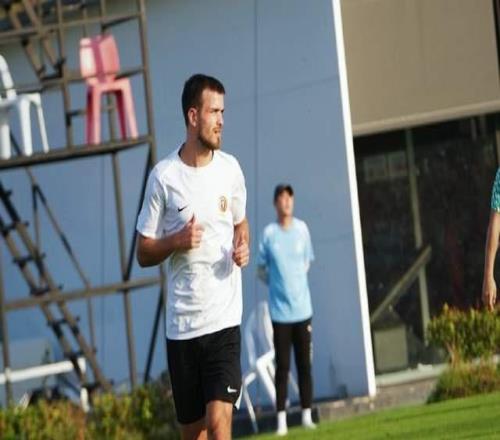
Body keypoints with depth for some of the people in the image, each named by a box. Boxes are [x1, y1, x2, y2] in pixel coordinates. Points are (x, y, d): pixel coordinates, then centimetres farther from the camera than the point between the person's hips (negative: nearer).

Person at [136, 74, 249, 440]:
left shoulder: (230, 168, 4)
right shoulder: (163, 176, -3)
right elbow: (144, 253, 2)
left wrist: (242, 245, -1)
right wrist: (176, 241, -17)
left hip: (224, 318, 0)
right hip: (180, 324, 0)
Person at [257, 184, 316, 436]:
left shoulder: (302, 229, 3)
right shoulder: (268, 234, -4)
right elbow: (261, 270, 6)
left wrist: (295, 283, 7)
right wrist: (277, 284, 0)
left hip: (302, 308, 2)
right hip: (280, 310, -2)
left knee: (304, 364, 5)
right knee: (282, 366, -2)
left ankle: (306, 415, 13)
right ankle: (281, 419, 1)